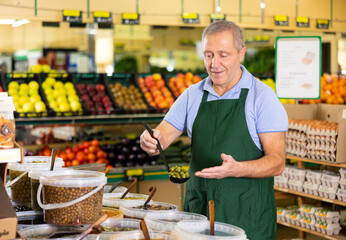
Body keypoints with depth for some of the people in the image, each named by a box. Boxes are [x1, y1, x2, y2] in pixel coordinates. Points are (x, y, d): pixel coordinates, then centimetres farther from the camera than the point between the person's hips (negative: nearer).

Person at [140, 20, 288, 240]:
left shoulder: (263, 97, -6)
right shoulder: (192, 95, 7)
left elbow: (277, 162, -11)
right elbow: (162, 137, 6)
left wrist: (236, 169, -29)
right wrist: (149, 141, -18)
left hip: (247, 213, -3)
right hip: (199, 208, 4)